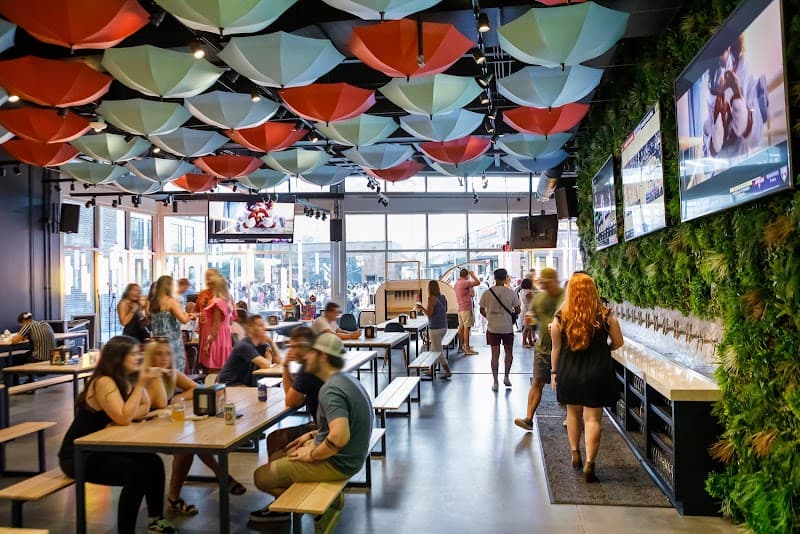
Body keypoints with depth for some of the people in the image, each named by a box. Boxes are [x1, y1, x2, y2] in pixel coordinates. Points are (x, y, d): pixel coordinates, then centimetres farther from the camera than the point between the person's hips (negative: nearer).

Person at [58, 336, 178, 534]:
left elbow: (145, 408, 5)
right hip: (78, 455, -9)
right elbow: (124, 418, -30)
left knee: (153, 462, -4)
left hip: (101, 448, 9)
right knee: (136, 473, -25)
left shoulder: (126, 379, 4)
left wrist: (143, 383, -14)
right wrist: (140, 385, -26)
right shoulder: (104, 382, -23)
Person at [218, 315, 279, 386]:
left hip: (246, 383, 8)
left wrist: (271, 342, -6)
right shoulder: (244, 345, -21)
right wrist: (269, 357, -6)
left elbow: (278, 360, 1)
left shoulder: (262, 344, 3)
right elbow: (265, 365, -28)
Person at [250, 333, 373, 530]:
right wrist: (313, 435, 12)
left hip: (336, 462, -10)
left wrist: (312, 455, -20)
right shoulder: (346, 379, 6)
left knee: (261, 477, -2)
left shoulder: (331, 390, -24)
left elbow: (339, 436, -36)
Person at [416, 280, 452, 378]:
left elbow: (429, 313, -17)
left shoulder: (432, 298, -15)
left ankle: (448, 371, -1)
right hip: (443, 326, 8)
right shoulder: (443, 297, 7)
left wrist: (422, 307, 0)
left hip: (435, 328, -8)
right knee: (434, 349, 19)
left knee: (438, 351, 0)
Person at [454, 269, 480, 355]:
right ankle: (467, 349, -9)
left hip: (460, 308, 9)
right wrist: (472, 274, -3)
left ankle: (462, 346, 22)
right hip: (466, 308, -9)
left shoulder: (457, 283, 13)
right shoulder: (465, 283, -15)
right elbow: (478, 282, -16)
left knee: (461, 328, 14)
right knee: (467, 328, -9)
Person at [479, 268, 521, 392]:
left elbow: (482, 310, 2)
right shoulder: (511, 293, -7)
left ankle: (495, 382, 6)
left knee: (495, 354, 5)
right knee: (509, 352, 19)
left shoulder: (487, 293, -4)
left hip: (492, 327, 1)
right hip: (507, 327, -1)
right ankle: (506, 377, 18)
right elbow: (517, 310, -2)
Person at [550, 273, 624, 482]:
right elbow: (618, 342, 1)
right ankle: (589, 464, 1)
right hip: (597, 373, -1)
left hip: (569, 372, 1)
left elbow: (556, 349, -1)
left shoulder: (560, 319, -9)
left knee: (573, 412, 21)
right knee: (592, 418, 5)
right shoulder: (606, 316, -10)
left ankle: (575, 453, 30)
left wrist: (555, 372, 11)